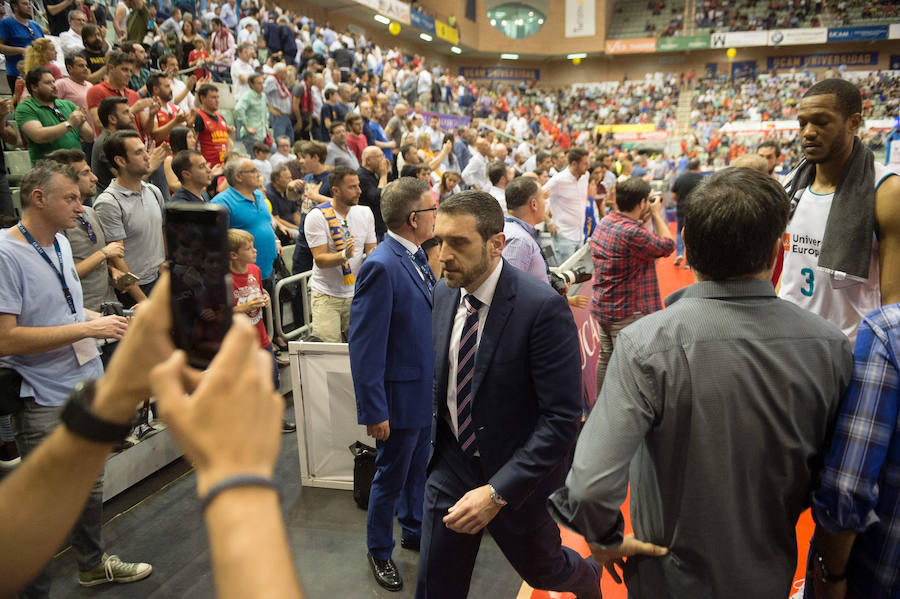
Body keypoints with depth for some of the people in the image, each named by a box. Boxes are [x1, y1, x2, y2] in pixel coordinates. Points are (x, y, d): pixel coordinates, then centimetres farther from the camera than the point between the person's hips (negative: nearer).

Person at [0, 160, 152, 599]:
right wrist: (86, 328, -24)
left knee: (90, 488, 23)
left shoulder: (61, 242, 7)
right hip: (44, 401, -8)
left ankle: (92, 563, 44)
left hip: (87, 386, 8)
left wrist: (105, 320, 4)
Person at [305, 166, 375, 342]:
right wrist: (344, 255, -34)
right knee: (328, 348, -7)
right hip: (326, 294, -4)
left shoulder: (365, 213, 4)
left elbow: (371, 250, 7)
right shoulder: (316, 217, -10)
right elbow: (320, 259, -16)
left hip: (357, 294, 4)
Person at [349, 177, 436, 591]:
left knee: (419, 469, 24)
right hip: (402, 394, -8)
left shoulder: (415, 256, 3)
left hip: (428, 390, 8)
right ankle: (379, 552, 35)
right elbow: (364, 347, -24)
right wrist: (375, 411, -21)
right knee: (391, 478, 13)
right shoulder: (381, 267, -25)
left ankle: (414, 531, 46)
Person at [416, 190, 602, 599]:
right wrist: (438, 438, 10)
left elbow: (562, 417, -24)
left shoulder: (543, 308, -24)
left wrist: (498, 491, -27)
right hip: (450, 465, 5)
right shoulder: (444, 293, -4)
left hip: (516, 476, -4)